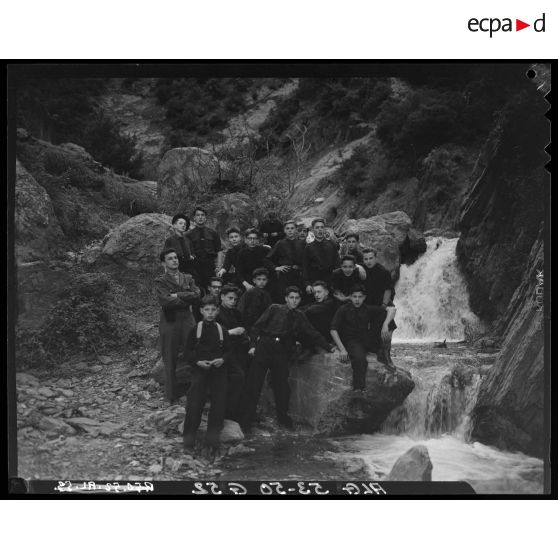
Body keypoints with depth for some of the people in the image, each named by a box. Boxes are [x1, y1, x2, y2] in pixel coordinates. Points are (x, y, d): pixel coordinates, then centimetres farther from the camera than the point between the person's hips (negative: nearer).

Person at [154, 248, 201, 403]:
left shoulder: (188, 278, 13)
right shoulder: (160, 281, -1)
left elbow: (196, 295, -3)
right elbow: (165, 301, -16)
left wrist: (178, 296, -11)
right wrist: (187, 299, -8)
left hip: (187, 320, 3)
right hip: (170, 322, -3)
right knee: (171, 360, 2)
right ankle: (172, 395, 12)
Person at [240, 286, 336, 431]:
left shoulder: (300, 317, 16)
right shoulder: (274, 309, 8)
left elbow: (312, 334, 17)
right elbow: (257, 326, 5)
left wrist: (329, 347, 9)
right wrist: (253, 345, -6)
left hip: (281, 352, 2)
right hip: (264, 347, -2)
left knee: (282, 385, -1)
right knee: (254, 383, -4)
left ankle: (283, 417, 18)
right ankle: (246, 421, 2)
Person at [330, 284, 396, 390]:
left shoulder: (368, 310, 6)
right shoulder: (343, 310, 0)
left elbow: (392, 309, 0)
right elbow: (333, 330, -6)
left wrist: (385, 324, -20)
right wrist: (342, 349, -17)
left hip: (367, 340, 3)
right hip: (351, 341, -3)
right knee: (359, 360, -38)